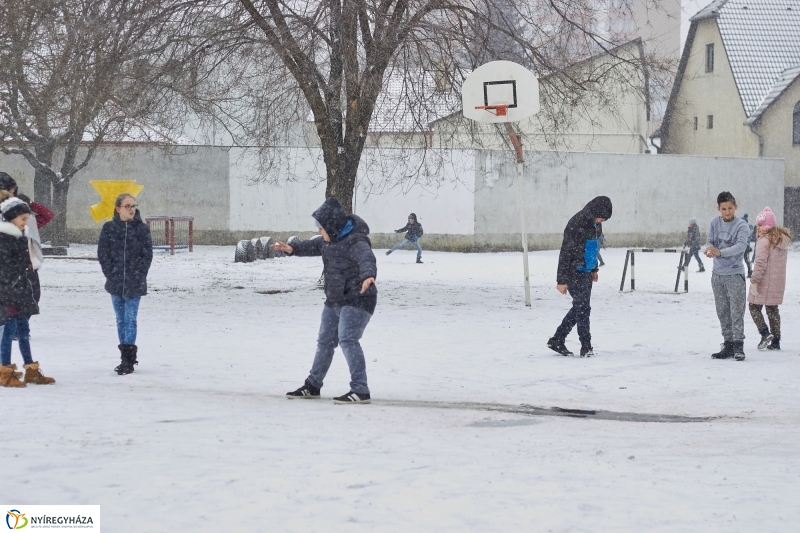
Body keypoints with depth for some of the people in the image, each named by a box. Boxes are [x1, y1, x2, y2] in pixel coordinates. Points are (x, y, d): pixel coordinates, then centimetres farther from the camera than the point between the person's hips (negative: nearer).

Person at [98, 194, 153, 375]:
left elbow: (147, 255, -1)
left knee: (130, 319, -7)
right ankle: (127, 357, 16)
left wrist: (138, 277, -9)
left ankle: (128, 359, -9)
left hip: (134, 284, -2)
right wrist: (111, 274, -6)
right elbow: (103, 253, 2)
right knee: (121, 320, 9)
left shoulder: (142, 229, -1)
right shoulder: (109, 229, 2)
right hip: (115, 282, 2)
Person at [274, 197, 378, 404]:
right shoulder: (331, 240, 5)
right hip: (334, 301, 10)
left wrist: (368, 275, -65)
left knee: (348, 340, -22)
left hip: (358, 300, -10)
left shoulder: (356, 242, -25)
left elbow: (367, 259, -44)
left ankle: (360, 391, -22)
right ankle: (312, 386, 33)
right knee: (325, 342, 18)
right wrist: (293, 249, 13)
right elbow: (314, 246, 25)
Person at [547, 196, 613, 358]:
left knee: (579, 308, 13)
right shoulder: (576, 226, -22)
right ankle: (586, 347, 4)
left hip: (586, 273, 9)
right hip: (575, 274, -9)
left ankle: (557, 341, 20)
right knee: (583, 308, -5)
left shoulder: (593, 224, 6)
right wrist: (561, 280, -20)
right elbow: (565, 253, -21)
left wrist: (594, 269, 26)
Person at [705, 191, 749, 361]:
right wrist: (709, 248, -23)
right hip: (717, 273, 5)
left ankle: (738, 346, -6)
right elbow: (710, 241, 3)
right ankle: (728, 345, 17)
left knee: (737, 312, -7)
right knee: (722, 312, 10)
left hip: (735, 274, -5)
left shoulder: (741, 225, -10)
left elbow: (741, 246, -23)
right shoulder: (714, 223, 4)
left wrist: (720, 252, -37)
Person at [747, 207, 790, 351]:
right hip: (778, 282, 8)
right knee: (773, 309, 15)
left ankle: (765, 333, -12)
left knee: (754, 307, 5)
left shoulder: (764, 240, -17)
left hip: (764, 282, -8)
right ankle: (775, 341, 15)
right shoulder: (783, 239, 10)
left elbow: (760, 262, -22)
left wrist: (754, 281, -20)